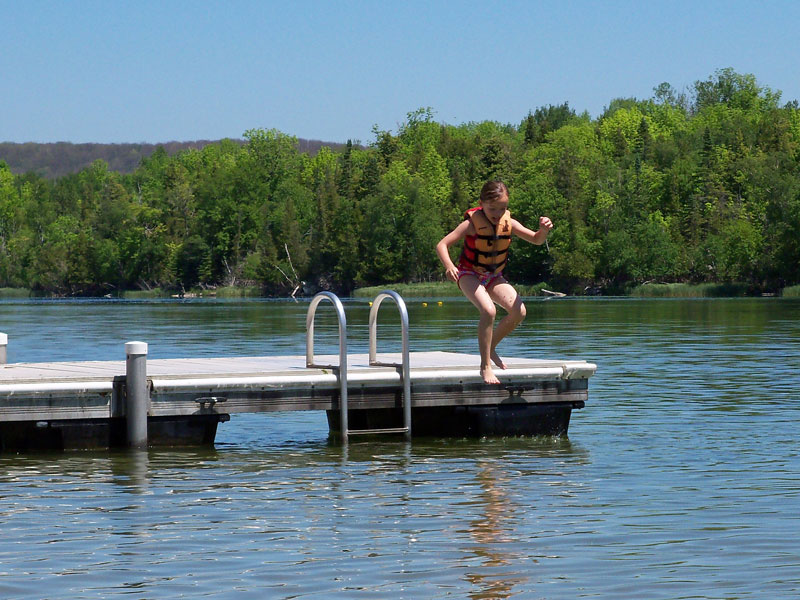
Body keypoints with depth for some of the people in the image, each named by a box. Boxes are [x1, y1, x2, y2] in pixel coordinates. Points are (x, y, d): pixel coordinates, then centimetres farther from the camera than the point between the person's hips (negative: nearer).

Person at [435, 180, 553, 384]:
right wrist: (449, 266, -40)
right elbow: (442, 245, -21)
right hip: (469, 274, -5)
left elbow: (536, 240, 1)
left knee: (518, 312, -14)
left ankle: (491, 348, 11)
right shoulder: (472, 224, -20)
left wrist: (543, 230, -23)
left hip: (493, 276, 5)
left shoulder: (508, 223, -7)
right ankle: (485, 366, -21)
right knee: (488, 311, -31)